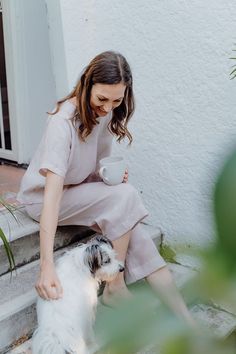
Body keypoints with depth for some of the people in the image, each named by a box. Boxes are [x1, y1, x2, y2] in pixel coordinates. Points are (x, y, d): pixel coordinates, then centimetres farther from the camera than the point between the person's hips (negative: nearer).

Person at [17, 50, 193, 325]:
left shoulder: (107, 113, -6)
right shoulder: (63, 121, -28)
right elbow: (53, 192, -37)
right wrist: (47, 265, -43)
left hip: (82, 191, 6)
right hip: (44, 197, -6)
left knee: (137, 238, -17)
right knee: (125, 196, -30)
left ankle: (187, 323, -11)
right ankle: (115, 288, -15)